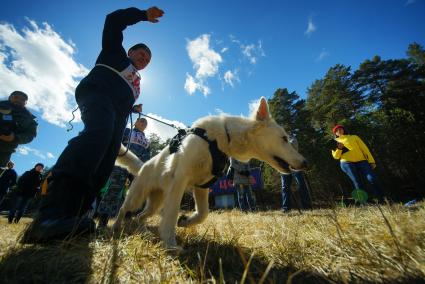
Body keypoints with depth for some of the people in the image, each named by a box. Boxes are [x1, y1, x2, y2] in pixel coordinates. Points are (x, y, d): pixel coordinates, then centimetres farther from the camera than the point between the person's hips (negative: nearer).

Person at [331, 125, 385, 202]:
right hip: (347, 163, -1)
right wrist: (339, 148, -10)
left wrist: (371, 161, 4)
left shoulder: (354, 137, 23)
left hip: (361, 161, 1)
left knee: (372, 179, -16)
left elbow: (364, 148, 15)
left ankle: (382, 200, -7)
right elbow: (336, 156, 9)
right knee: (358, 183, -9)